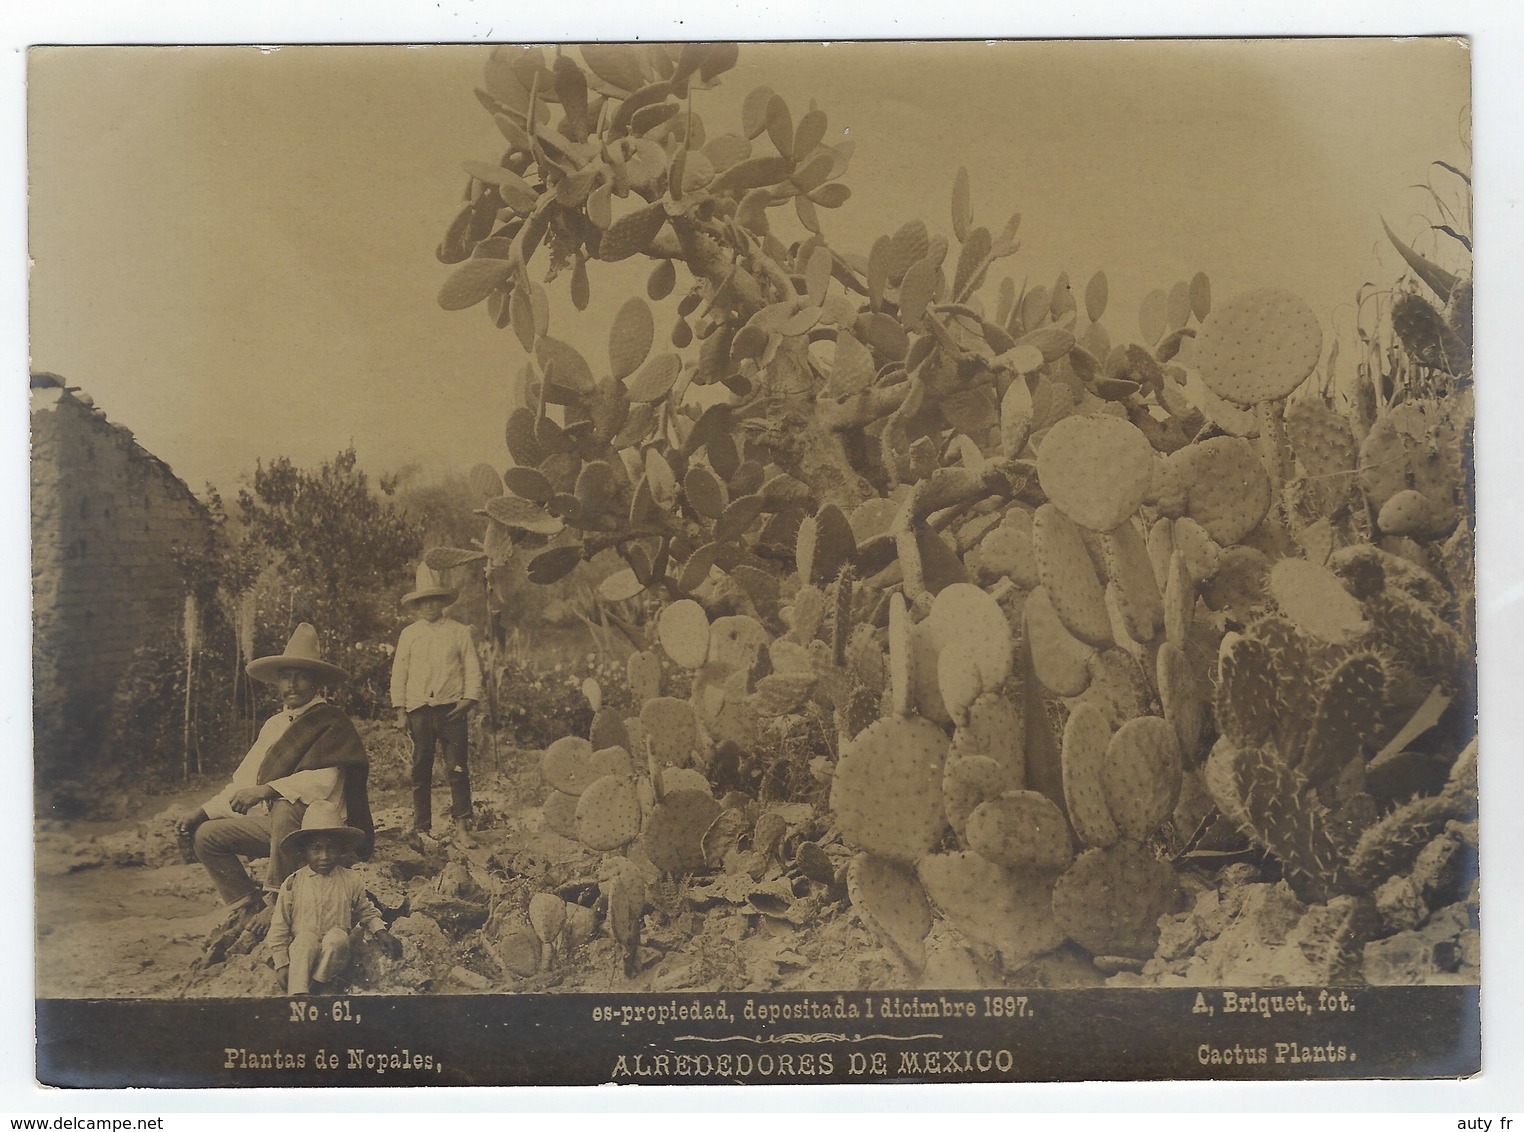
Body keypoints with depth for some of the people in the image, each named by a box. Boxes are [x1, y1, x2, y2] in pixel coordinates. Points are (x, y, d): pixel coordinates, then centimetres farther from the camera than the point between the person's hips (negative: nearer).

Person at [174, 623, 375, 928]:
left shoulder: (331, 721, -9)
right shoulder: (274, 725, 13)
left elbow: (324, 781, -22)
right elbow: (244, 782, 14)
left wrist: (268, 790, -29)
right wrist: (202, 812, 3)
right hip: (275, 823, 8)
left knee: (286, 806, -36)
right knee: (207, 836, 0)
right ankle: (248, 903, -1)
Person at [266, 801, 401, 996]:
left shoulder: (351, 881, 4)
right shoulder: (293, 883, 0)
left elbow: (366, 912, 18)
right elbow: (279, 927, 3)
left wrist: (380, 931, -1)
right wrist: (281, 965, -4)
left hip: (335, 952, 1)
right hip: (301, 953, -1)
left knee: (337, 936, -32)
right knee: (305, 938, -34)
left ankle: (316, 986, -24)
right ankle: (298, 993, -41)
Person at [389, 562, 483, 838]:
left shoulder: (459, 632, 7)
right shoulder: (409, 634, 10)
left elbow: (473, 669, 7)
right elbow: (399, 673, 10)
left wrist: (468, 700, -7)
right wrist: (400, 711, 4)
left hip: (451, 709, -1)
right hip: (418, 709, 1)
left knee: (457, 768, -6)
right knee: (420, 771, 3)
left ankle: (462, 823, -2)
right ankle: (421, 827, 9)